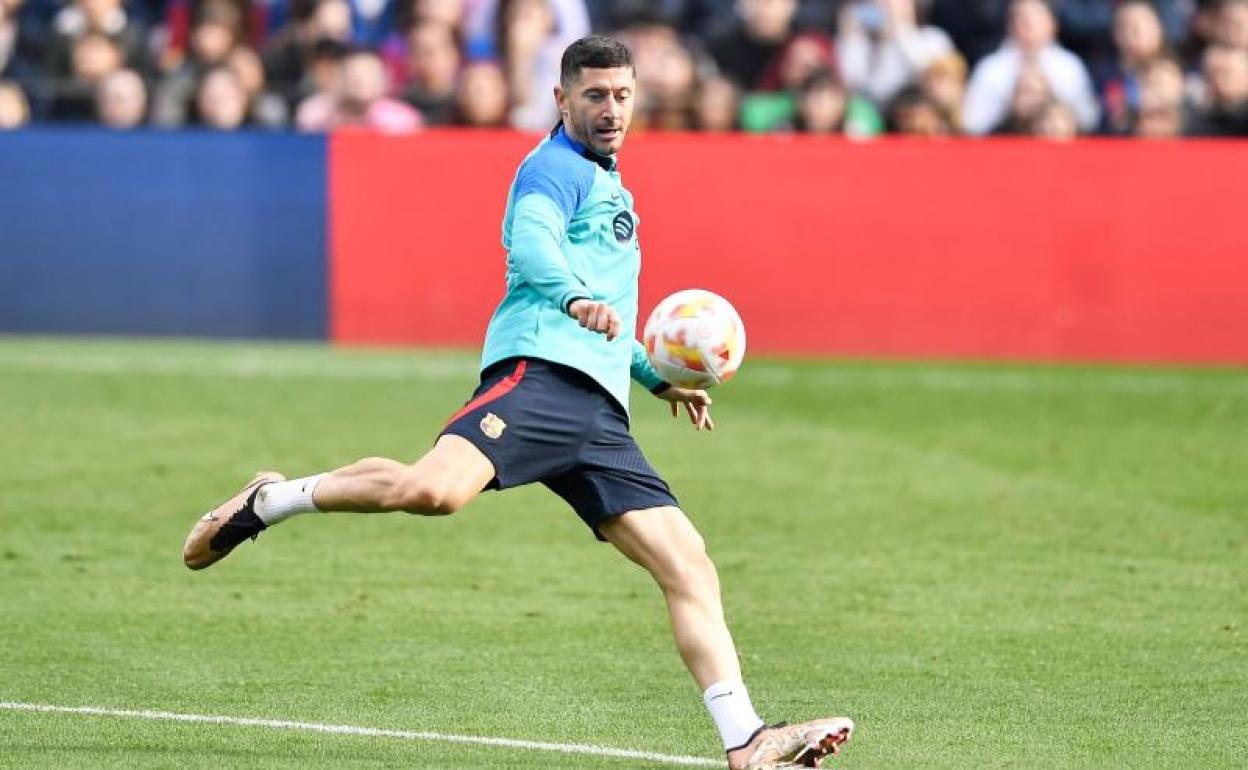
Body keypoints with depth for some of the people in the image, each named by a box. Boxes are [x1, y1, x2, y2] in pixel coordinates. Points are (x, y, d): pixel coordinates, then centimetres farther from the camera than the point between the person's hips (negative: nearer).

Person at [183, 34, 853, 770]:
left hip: (598, 413, 9)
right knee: (433, 489, -32)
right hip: (539, 375, -9)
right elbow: (531, 242, -20)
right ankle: (268, 502, -8)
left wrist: (657, 377, 40)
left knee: (689, 566, -1)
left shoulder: (611, 186, 32)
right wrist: (577, 297, -38)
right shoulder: (557, 167, 3)